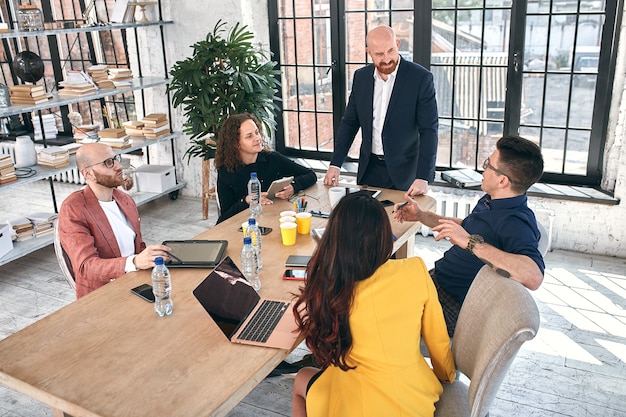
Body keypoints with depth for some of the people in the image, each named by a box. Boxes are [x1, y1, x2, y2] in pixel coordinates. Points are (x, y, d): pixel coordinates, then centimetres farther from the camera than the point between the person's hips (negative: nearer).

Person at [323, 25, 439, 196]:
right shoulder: (361, 76, 2)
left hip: (404, 171, -3)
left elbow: (429, 130, -14)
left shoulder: (421, 78, -12)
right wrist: (335, 164, 0)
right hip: (368, 168, 4)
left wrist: (423, 177, -21)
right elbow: (350, 122, 7)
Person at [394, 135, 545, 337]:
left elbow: (533, 276, -44)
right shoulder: (490, 202, 4)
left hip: (453, 306, -9)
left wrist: (472, 243, -44)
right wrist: (421, 216, 14)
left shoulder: (516, 223, -27)